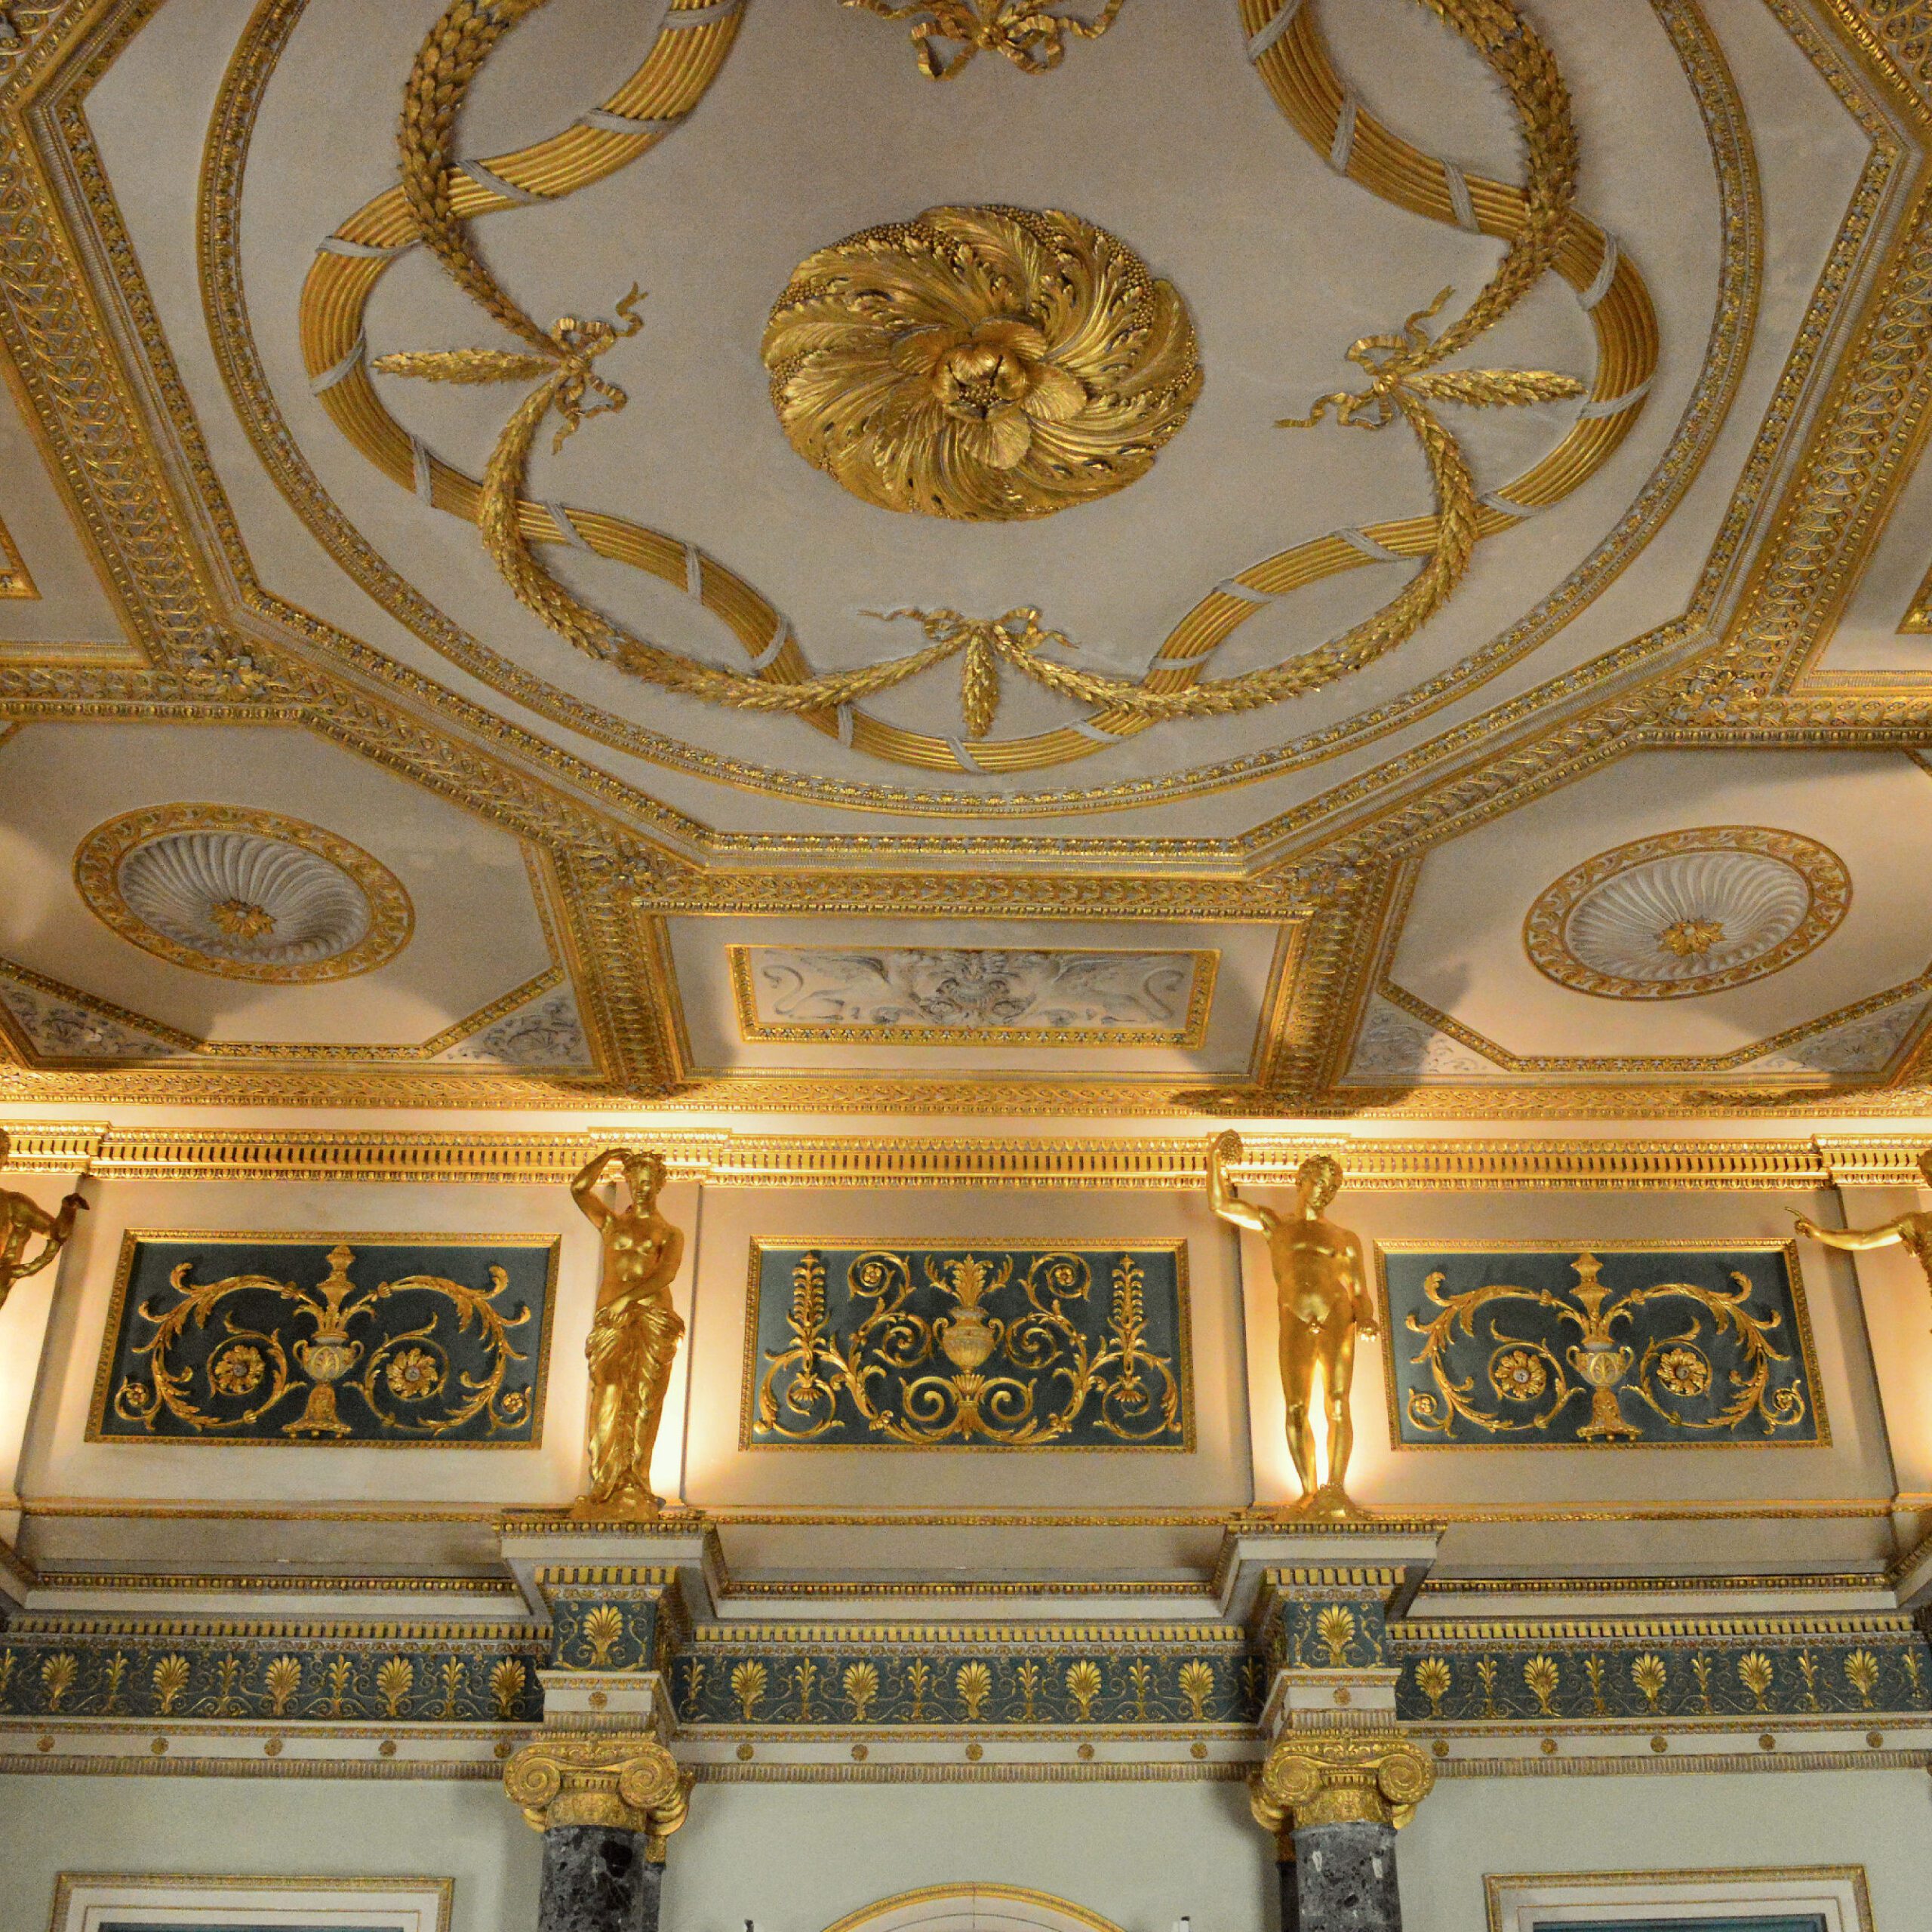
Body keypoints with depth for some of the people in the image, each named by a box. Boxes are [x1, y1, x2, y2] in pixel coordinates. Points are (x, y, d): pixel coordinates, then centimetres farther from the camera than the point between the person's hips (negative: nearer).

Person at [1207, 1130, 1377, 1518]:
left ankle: (1336, 1488, -10)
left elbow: (1361, 1294, 16)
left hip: (1337, 1312, 0)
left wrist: (1365, 1318, -5)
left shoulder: (1345, 1239, 24)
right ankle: (1310, 1491, -1)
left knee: (1337, 1406, -10)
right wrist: (1215, 1158, 20)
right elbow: (1221, 1204, 22)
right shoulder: (1275, 1224, 26)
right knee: (1297, 1410, -6)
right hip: (1295, 1319, 0)